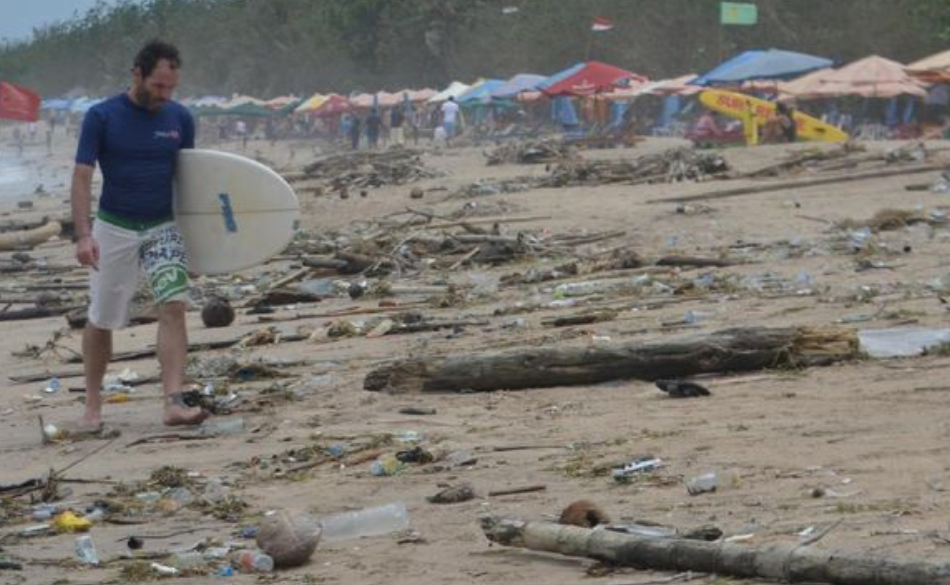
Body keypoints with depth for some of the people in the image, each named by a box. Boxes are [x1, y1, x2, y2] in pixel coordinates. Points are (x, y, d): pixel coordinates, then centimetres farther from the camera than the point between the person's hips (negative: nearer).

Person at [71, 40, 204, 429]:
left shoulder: (180, 118, -1)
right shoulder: (102, 117, -10)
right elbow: (82, 177, -11)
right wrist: (83, 234, -21)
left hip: (162, 228, 2)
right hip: (114, 229, -2)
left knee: (173, 308, -17)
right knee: (101, 321, 7)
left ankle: (174, 403, -22)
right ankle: (93, 404, 25)